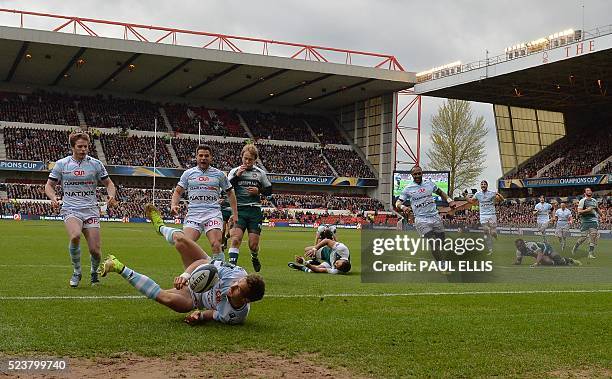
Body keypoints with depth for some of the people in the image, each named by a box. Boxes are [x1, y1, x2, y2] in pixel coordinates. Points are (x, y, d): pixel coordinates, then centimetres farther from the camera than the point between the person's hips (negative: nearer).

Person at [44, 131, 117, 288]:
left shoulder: (96, 164, 5)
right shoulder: (61, 164, 4)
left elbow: (108, 183, 13)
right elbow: (49, 185, 11)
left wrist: (111, 196, -9)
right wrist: (54, 198, -10)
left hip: (91, 210, 1)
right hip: (71, 209, -1)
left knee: (95, 250, -8)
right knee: (75, 236, -32)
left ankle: (94, 272, 27)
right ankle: (76, 272, -8)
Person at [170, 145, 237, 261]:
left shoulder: (219, 174, 11)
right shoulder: (188, 173, 12)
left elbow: (230, 193, 19)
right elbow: (178, 191, 16)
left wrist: (235, 213, 12)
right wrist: (173, 205, -4)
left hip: (213, 214, -1)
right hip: (193, 214, 1)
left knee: (216, 246, -18)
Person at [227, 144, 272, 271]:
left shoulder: (260, 173, 10)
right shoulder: (234, 171, 7)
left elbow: (269, 190, 15)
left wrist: (258, 191, -5)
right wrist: (237, 176, -11)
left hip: (255, 211, 1)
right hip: (239, 210, -1)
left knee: (253, 244, -1)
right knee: (236, 239, -19)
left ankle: (255, 258, 32)